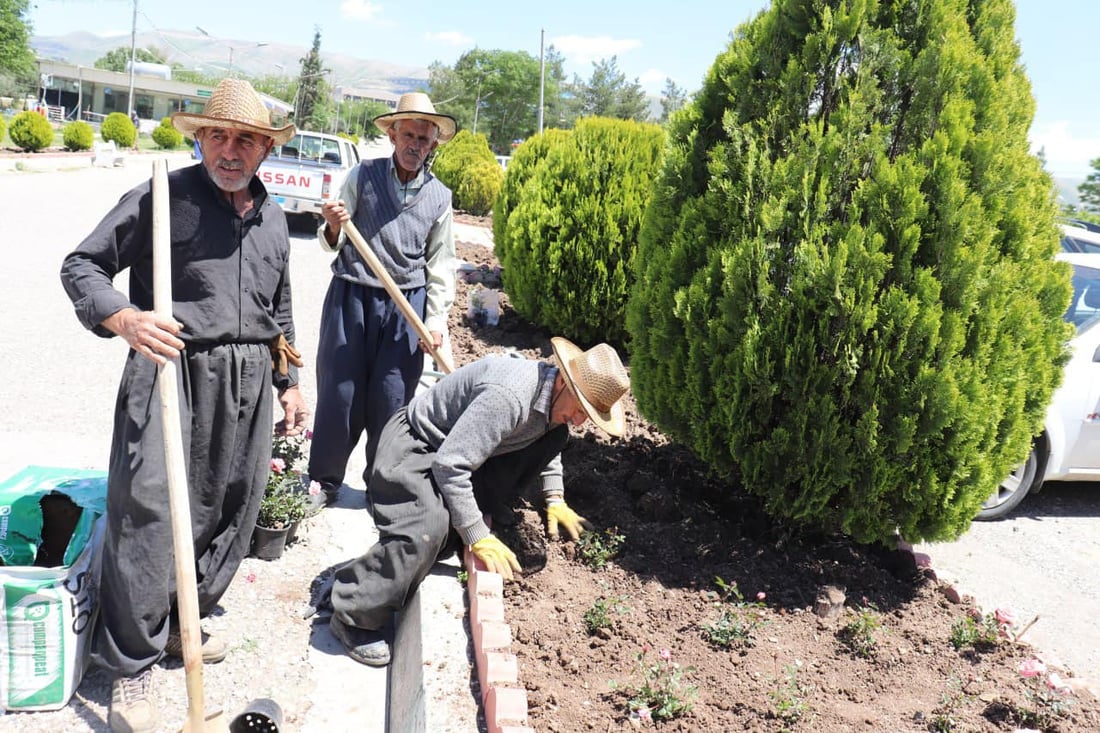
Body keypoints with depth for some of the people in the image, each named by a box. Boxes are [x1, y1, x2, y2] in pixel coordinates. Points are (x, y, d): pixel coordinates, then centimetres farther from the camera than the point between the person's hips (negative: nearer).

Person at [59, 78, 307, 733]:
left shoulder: (272, 218, 16)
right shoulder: (162, 197, -3)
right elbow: (81, 266, -3)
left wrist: (290, 382, 21)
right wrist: (124, 318, -23)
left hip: (249, 379, 6)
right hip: (173, 368, -6)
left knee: (232, 505, 11)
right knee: (148, 508, -10)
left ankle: (182, 622, 31)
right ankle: (132, 664, 6)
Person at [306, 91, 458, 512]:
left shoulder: (439, 196, 6)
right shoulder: (363, 176, 0)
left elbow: (440, 263, 11)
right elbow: (331, 244, 4)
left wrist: (437, 317, 2)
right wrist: (333, 227, -19)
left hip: (405, 307, 1)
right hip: (351, 298, -1)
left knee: (391, 399, 5)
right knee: (338, 392, 4)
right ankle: (325, 480, 22)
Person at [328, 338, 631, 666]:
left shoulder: (555, 395, -6)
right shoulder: (508, 396, -36)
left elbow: (548, 442, 18)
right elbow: (449, 464, -36)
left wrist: (555, 500, 6)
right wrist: (478, 538, -29)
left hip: (456, 448, 9)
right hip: (412, 447, -9)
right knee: (425, 533, -33)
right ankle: (353, 617, -12)